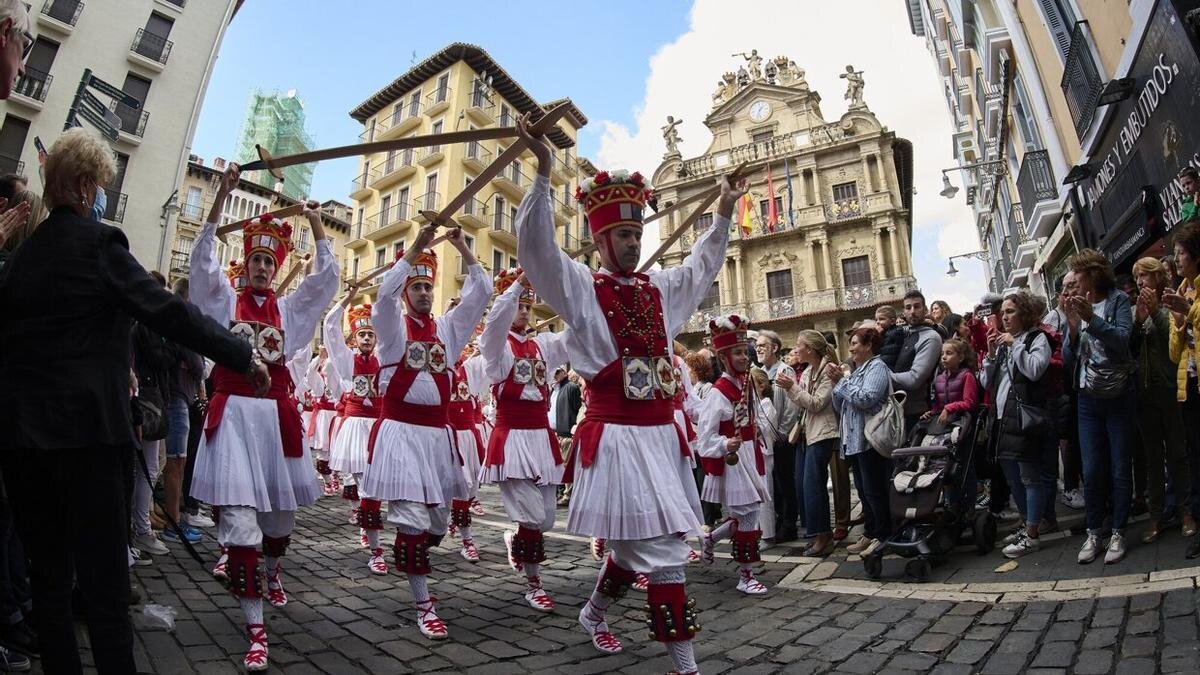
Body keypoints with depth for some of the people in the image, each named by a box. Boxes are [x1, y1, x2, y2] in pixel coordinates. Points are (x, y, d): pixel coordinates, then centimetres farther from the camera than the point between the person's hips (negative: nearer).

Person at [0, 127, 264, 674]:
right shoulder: (97, 241, -8)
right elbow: (166, 311, -13)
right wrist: (243, 358, -8)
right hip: (83, 423, -6)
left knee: (48, 570, 16)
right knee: (102, 570, 0)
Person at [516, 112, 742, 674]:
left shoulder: (660, 288, 15)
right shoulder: (579, 286, -2)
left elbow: (702, 266, 31)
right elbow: (536, 247, -16)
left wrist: (723, 214, 31)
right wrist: (544, 171, -24)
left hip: (661, 435, 7)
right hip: (615, 437, -7)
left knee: (637, 544, 17)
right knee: (663, 550, -7)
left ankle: (594, 612, 43)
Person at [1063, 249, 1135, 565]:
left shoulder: (1118, 300, -4)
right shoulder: (1077, 305, 6)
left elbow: (1122, 340, -17)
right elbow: (1068, 355, 2)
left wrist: (1092, 319, -29)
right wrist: (1073, 327, -15)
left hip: (1119, 396, -3)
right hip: (1089, 399, 3)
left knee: (1120, 468, 5)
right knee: (1092, 471, 5)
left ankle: (1118, 533, 16)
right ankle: (1093, 533, 14)